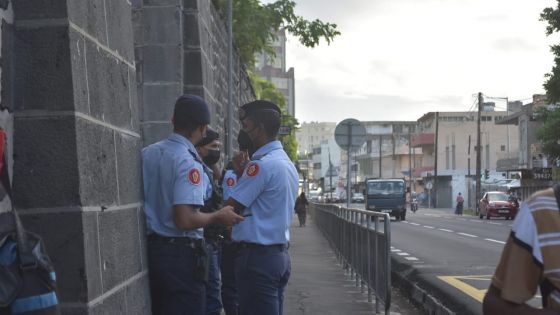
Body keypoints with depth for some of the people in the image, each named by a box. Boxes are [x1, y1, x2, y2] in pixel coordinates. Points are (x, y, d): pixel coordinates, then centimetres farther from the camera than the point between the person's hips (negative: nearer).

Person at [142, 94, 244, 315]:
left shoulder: (146, 153, 5)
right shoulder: (188, 162, -17)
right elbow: (185, 220, -24)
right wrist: (218, 216, -8)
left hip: (150, 248, 7)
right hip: (180, 253, -7)